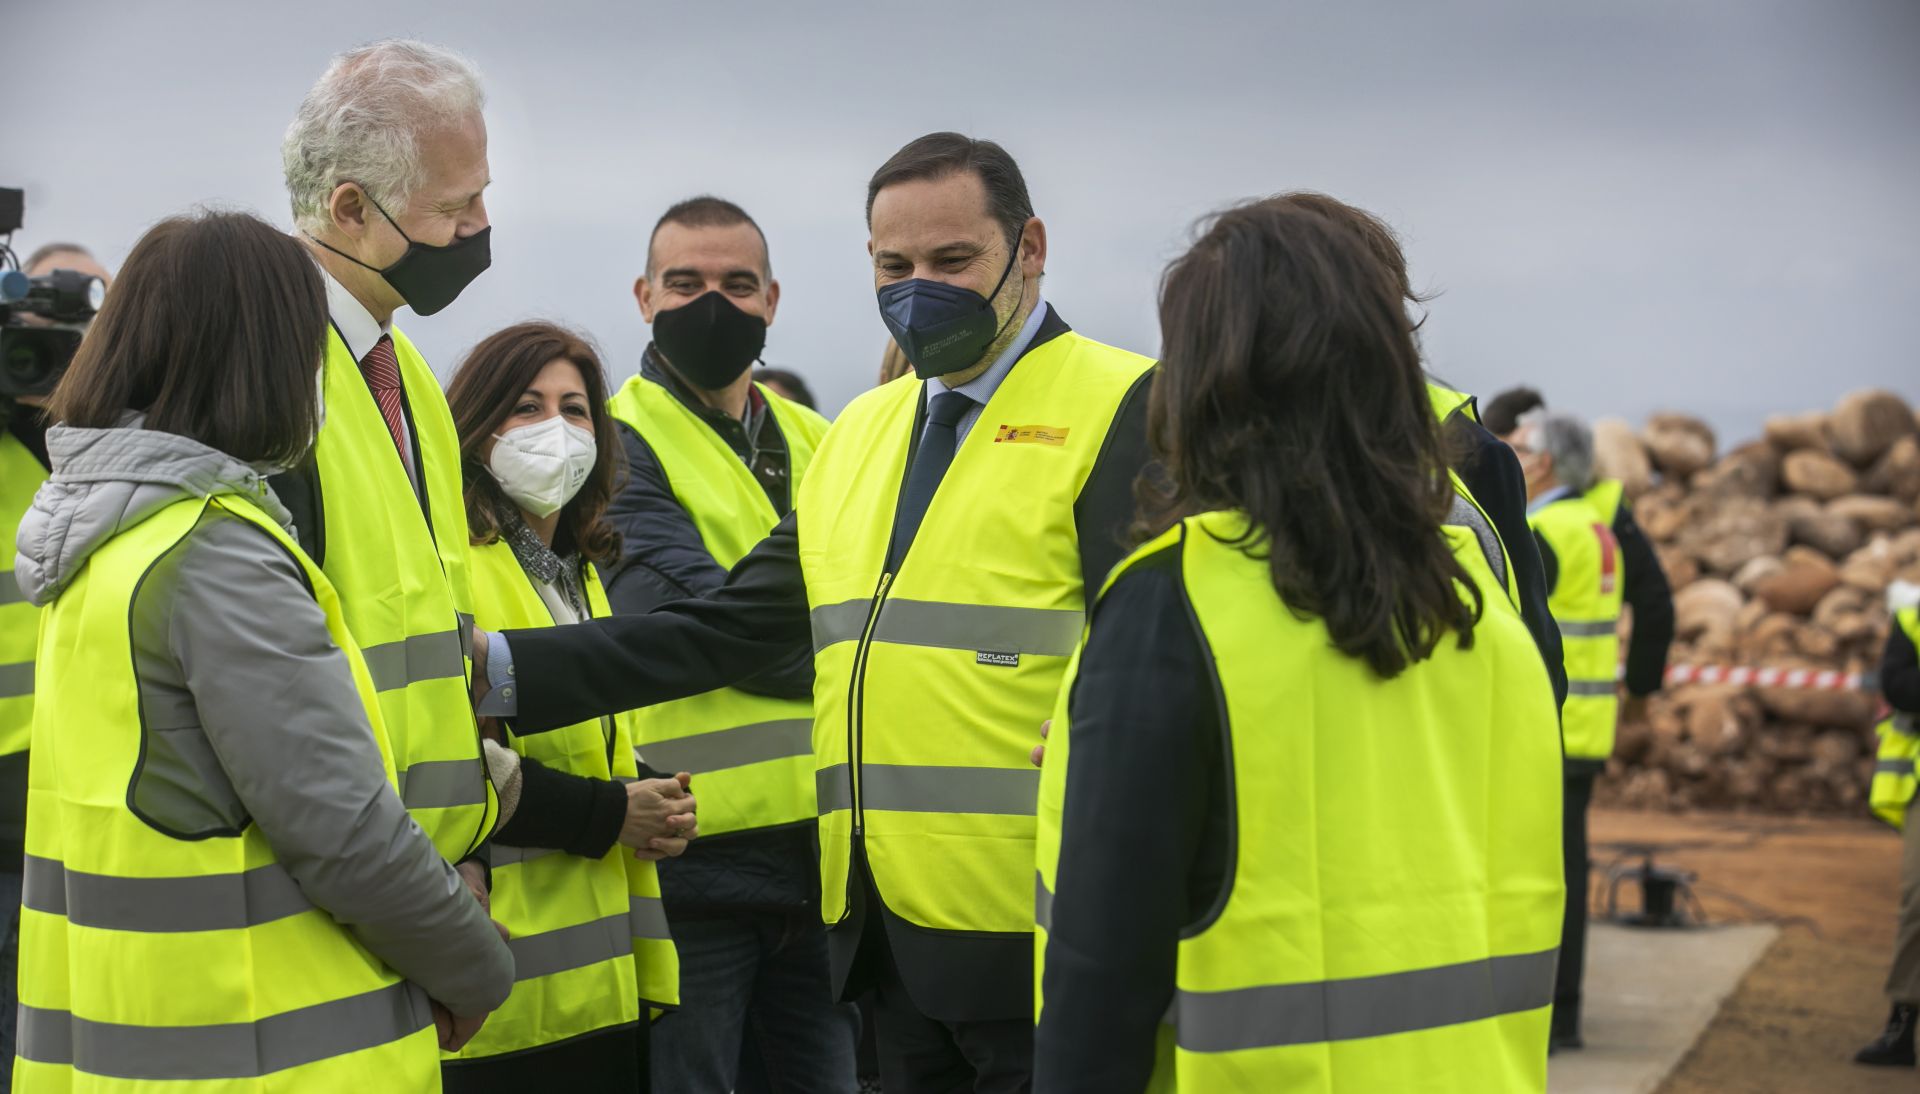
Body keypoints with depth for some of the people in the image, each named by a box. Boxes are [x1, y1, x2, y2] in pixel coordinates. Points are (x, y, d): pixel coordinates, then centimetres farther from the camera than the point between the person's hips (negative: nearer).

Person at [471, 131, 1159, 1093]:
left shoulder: (1122, 408, -4)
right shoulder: (857, 434, 17)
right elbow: (723, 629, 15)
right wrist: (503, 668, 6)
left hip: (1036, 939, -6)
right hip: (887, 925, 6)